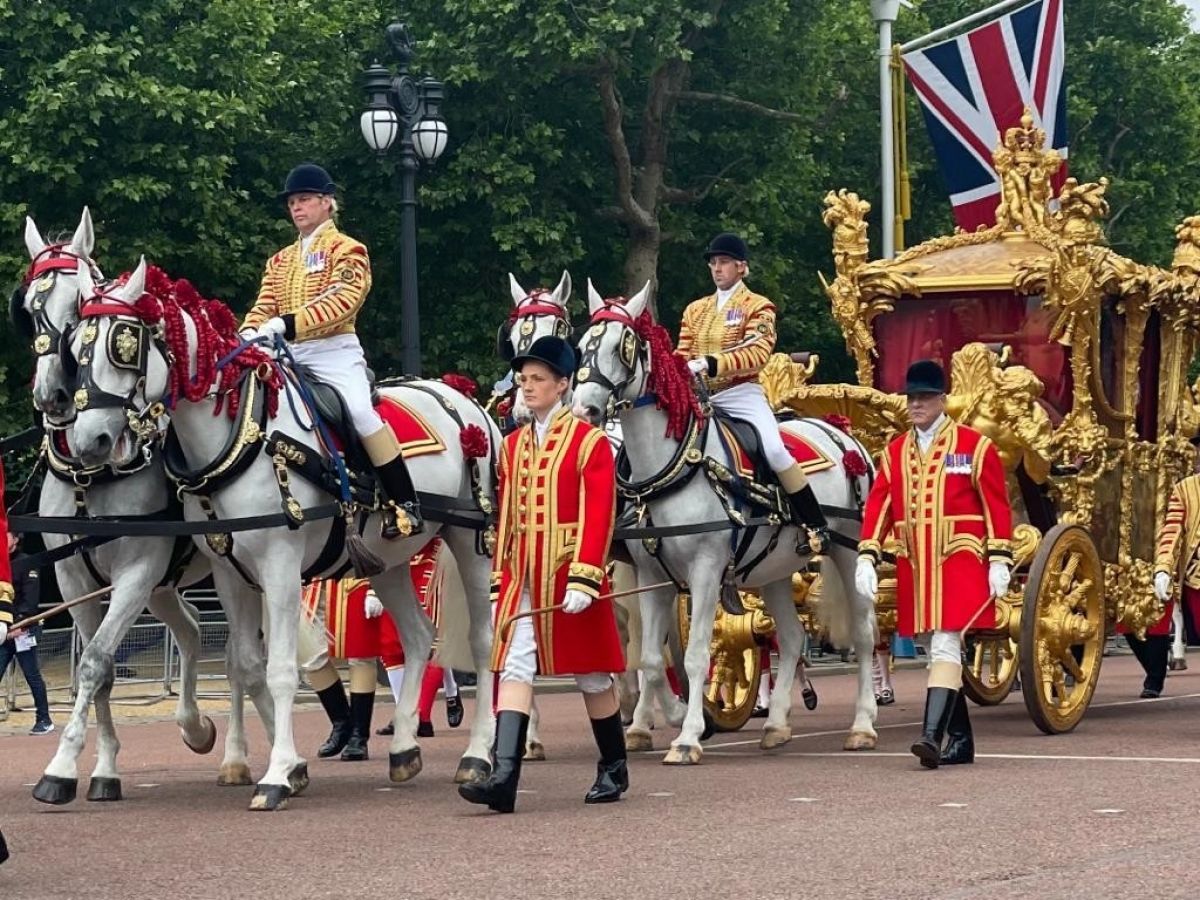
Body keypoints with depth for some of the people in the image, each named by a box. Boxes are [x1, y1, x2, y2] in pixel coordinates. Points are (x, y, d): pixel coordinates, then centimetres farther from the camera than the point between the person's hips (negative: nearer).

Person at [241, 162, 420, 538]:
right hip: (289, 355, 7)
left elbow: (342, 301, -15)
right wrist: (249, 334, -13)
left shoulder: (347, 250, 1)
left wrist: (287, 323, -27)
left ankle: (404, 503, -24)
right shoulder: (280, 261, 21)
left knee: (360, 410, -27)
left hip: (334, 350, -7)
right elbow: (264, 307, 11)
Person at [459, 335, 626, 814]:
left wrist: (584, 578, -20)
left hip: (569, 576, -5)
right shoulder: (514, 444, 11)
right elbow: (505, 516, 14)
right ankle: (504, 777, -16)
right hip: (522, 577, 5)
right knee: (514, 667, -8)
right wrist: (498, 578, 11)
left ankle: (614, 769, 23)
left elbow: (598, 516, -12)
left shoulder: (589, 441, -6)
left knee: (590, 671, 7)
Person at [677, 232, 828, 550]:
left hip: (741, 394, -6)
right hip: (700, 396, 6)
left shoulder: (757, 307, 0)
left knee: (774, 449, -25)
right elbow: (683, 354, 14)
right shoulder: (695, 310, 17)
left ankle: (817, 526, -18)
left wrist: (711, 364, -28)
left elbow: (757, 353, -15)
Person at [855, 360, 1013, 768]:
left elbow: (997, 505, -3)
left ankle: (932, 735, -23)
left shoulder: (974, 445, -1)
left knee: (945, 646, -15)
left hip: (959, 563, -5)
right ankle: (961, 740, 17)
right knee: (939, 652, 10)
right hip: (914, 566, 5)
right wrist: (867, 557, -5)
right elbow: (878, 505, 6)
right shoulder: (895, 451, 11)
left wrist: (999, 561, -9)